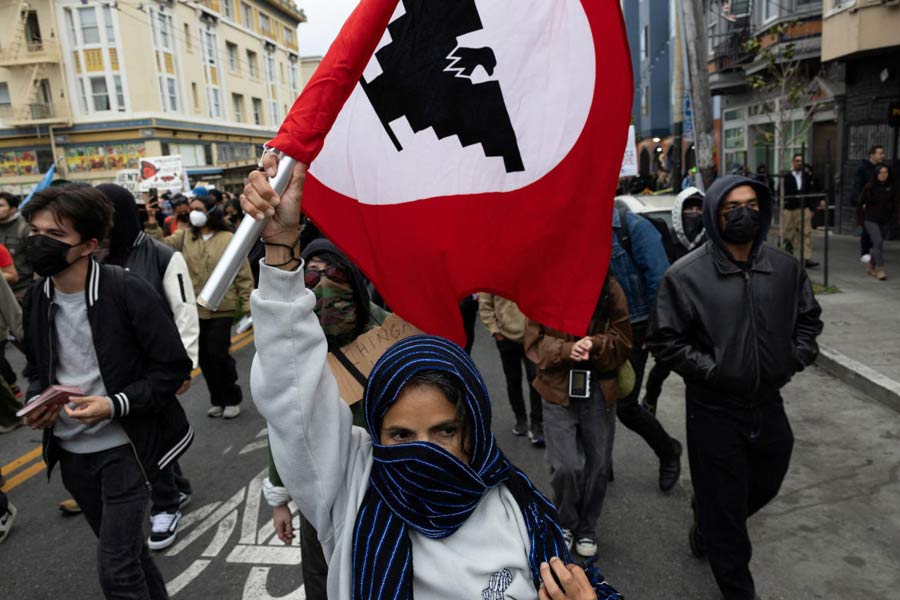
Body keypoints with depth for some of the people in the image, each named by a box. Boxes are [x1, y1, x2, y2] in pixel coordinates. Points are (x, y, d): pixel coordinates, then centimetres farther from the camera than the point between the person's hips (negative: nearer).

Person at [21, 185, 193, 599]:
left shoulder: (128, 292, -18)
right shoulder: (36, 298, 0)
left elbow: (174, 367, -14)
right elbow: (36, 369, 14)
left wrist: (115, 405, -24)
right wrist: (36, 402, -7)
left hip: (123, 447, -6)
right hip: (70, 450, 6)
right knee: (125, 549, 22)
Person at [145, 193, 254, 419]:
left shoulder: (229, 239, -4)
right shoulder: (184, 237, 8)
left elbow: (243, 274, -4)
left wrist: (248, 304, -7)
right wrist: (152, 221, -14)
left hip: (221, 309, -5)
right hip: (194, 309, 5)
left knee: (218, 354, -6)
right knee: (204, 356, 12)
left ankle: (232, 399, 16)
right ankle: (217, 399, 29)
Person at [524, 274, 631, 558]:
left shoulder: (610, 290, -3)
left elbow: (623, 343, -2)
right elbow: (534, 342, -6)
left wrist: (594, 345, -22)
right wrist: (566, 350, -24)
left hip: (600, 391, 2)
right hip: (559, 390, -2)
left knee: (598, 466, 11)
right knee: (566, 467, -7)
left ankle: (586, 527, 37)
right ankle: (565, 523, 25)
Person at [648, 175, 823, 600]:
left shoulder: (785, 267, -1)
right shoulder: (685, 275, -16)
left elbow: (808, 317, 14)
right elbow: (664, 341, -12)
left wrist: (797, 357, -1)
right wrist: (712, 371, -18)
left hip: (768, 403, 5)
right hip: (714, 410, -5)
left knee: (765, 485, 25)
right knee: (724, 506, 9)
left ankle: (709, 525, 55)